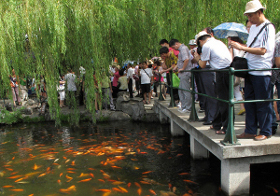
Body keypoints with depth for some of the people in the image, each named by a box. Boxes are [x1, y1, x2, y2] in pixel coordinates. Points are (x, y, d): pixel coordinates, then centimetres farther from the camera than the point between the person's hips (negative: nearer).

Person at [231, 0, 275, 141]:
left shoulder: (268, 28, -8)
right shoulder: (253, 28, 17)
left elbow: (262, 50, -17)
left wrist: (242, 48, -20)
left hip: (262, 72, -8)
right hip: (250, 70, 8)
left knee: (263, 104, -1)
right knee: (249, 102, 10)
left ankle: (265, 132, 10)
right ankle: (250, 131, 18)